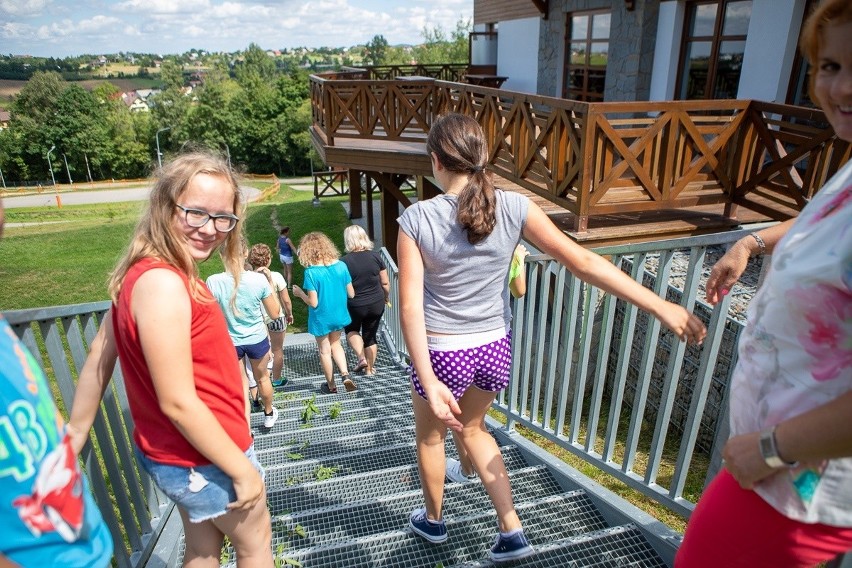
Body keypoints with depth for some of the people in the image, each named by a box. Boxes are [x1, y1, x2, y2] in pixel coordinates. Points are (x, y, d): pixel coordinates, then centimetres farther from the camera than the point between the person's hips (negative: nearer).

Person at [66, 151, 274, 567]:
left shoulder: (146, 272, -1)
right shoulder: (163, 284, -29)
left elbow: (99, 356, 5)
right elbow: (178, 401, -28)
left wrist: (75, 434, 12)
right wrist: (242, 469, -20)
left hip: (176, 454, 8)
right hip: (202, 460, -8)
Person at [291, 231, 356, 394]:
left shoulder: (311, 272, -22)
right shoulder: (341, 266, -10)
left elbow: (313, 303, -21)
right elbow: (351, 294, -4)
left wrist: (300, 293, -3)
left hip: (321, 318, -4)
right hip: (339, 315, 4)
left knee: (324, 350, 16)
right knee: (336, 344, 26)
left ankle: (331, 385, 31)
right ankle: (345, 375, 7)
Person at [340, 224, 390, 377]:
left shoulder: (344, 261, -16)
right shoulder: (375, 256, -8)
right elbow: (385, 283, -2)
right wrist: (386, 297, 16)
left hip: (354, 306, -2)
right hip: (376, 304, 2)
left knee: (352, 330, 26)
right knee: (370, 336, 18)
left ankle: (361, 358, 9)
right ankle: (369, 369, 28)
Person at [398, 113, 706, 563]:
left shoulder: (417, 218, -17)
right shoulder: (512, 208, -12)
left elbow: (411, 306, -23)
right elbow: (583, 262, -13)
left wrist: (429, 381, -22)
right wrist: (662, 307, -8)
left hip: (443, 354, -3)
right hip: (494, 350, 3)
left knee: (430, 435, 26)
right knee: (472, 427, 31)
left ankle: (433, 521, 50)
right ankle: (512, 531, 32)